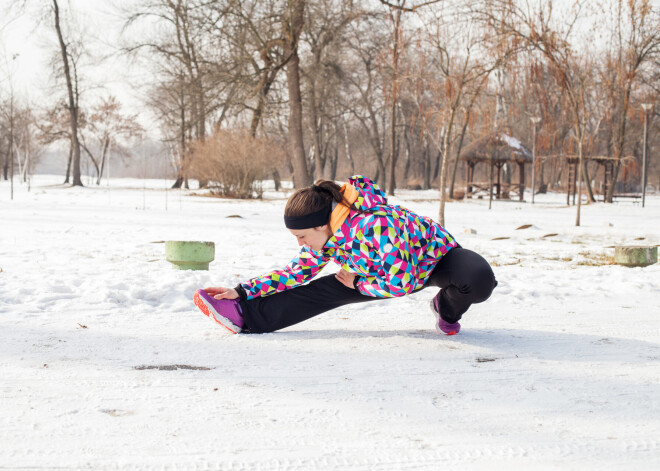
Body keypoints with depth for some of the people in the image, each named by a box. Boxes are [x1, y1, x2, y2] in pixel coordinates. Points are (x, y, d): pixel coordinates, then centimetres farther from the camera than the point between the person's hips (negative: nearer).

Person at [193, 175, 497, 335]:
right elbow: (299, 271, -2)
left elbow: (402, 283, -38)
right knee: (324, 292, -7)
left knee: (478, 280, -36)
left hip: (435, 255, -6)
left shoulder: (376, 225, -43)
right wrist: (243, 291, -8)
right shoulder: (324, 233, -17)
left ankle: (448, 310, -6)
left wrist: (357, 283, -22)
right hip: (392, 271, 6)